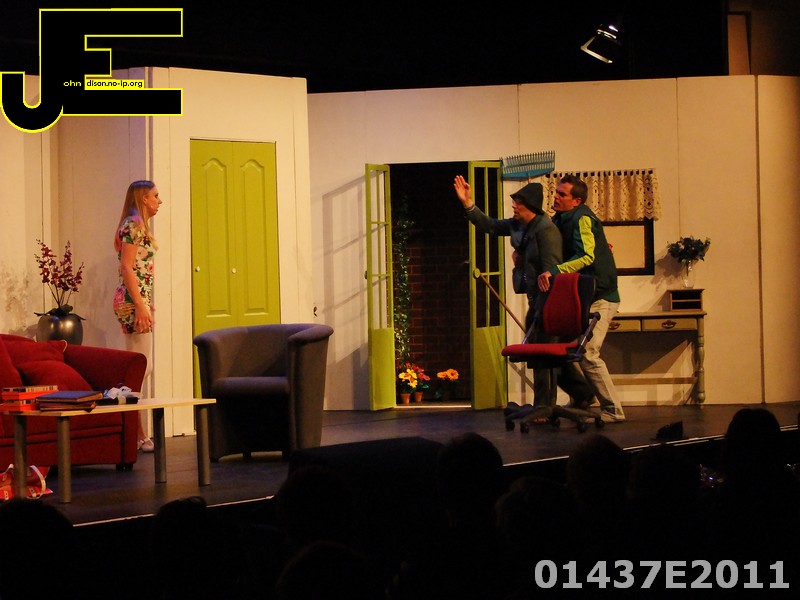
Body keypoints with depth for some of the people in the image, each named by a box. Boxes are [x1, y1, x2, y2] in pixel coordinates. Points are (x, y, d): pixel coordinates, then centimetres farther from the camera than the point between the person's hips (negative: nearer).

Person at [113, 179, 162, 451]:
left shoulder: (140, 225, 19)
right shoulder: (134, 225, -11)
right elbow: (126, 267, -18)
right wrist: (141, 306, -21)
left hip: (140, 301, 11)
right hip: (133, 301, -11)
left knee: (141, 368, 10)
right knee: (140, 367, -10)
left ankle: (137, 432, 13)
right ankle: (137, 433, -10)